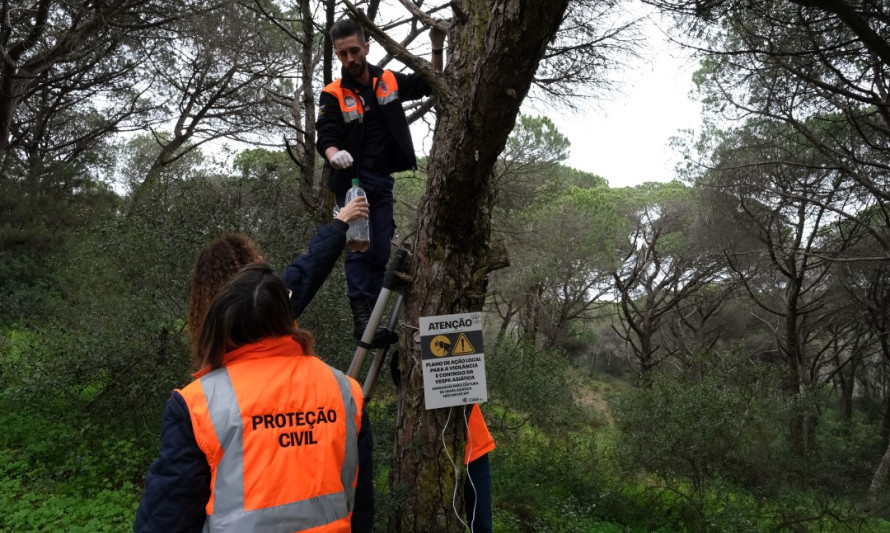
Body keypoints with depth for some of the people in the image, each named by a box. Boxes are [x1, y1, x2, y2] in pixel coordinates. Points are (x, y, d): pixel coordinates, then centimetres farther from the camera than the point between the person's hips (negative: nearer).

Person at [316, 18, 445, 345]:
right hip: (352, 181, -3)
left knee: (381, 251, 4)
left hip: (382, 182, 4)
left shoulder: (390, 82, 7)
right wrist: (334, 154, -39)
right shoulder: (333, 95, -4)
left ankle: (372, 317, 12)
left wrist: (437, 48, 2)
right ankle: (361, 316, -7)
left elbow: (431, 84, 18)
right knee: (359, 248, -11)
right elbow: (325, 137, -16)